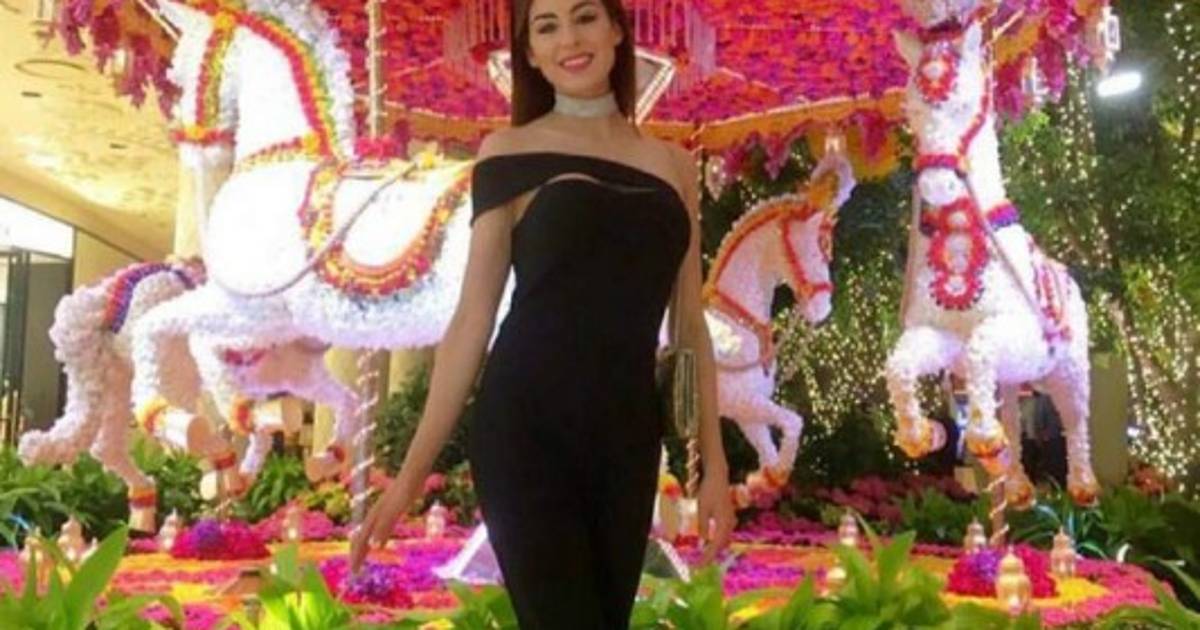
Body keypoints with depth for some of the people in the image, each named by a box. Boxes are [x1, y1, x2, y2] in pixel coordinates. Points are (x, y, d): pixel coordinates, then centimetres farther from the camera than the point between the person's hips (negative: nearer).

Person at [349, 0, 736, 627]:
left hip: (626, 439, 4)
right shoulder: (510, 153, 1)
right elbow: (472, 319, 0)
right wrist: (412, 471, -4)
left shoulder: (673, 165, 10)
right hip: (524, 430, -3)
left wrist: (714, 463, 10)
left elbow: (690, 325, 13)